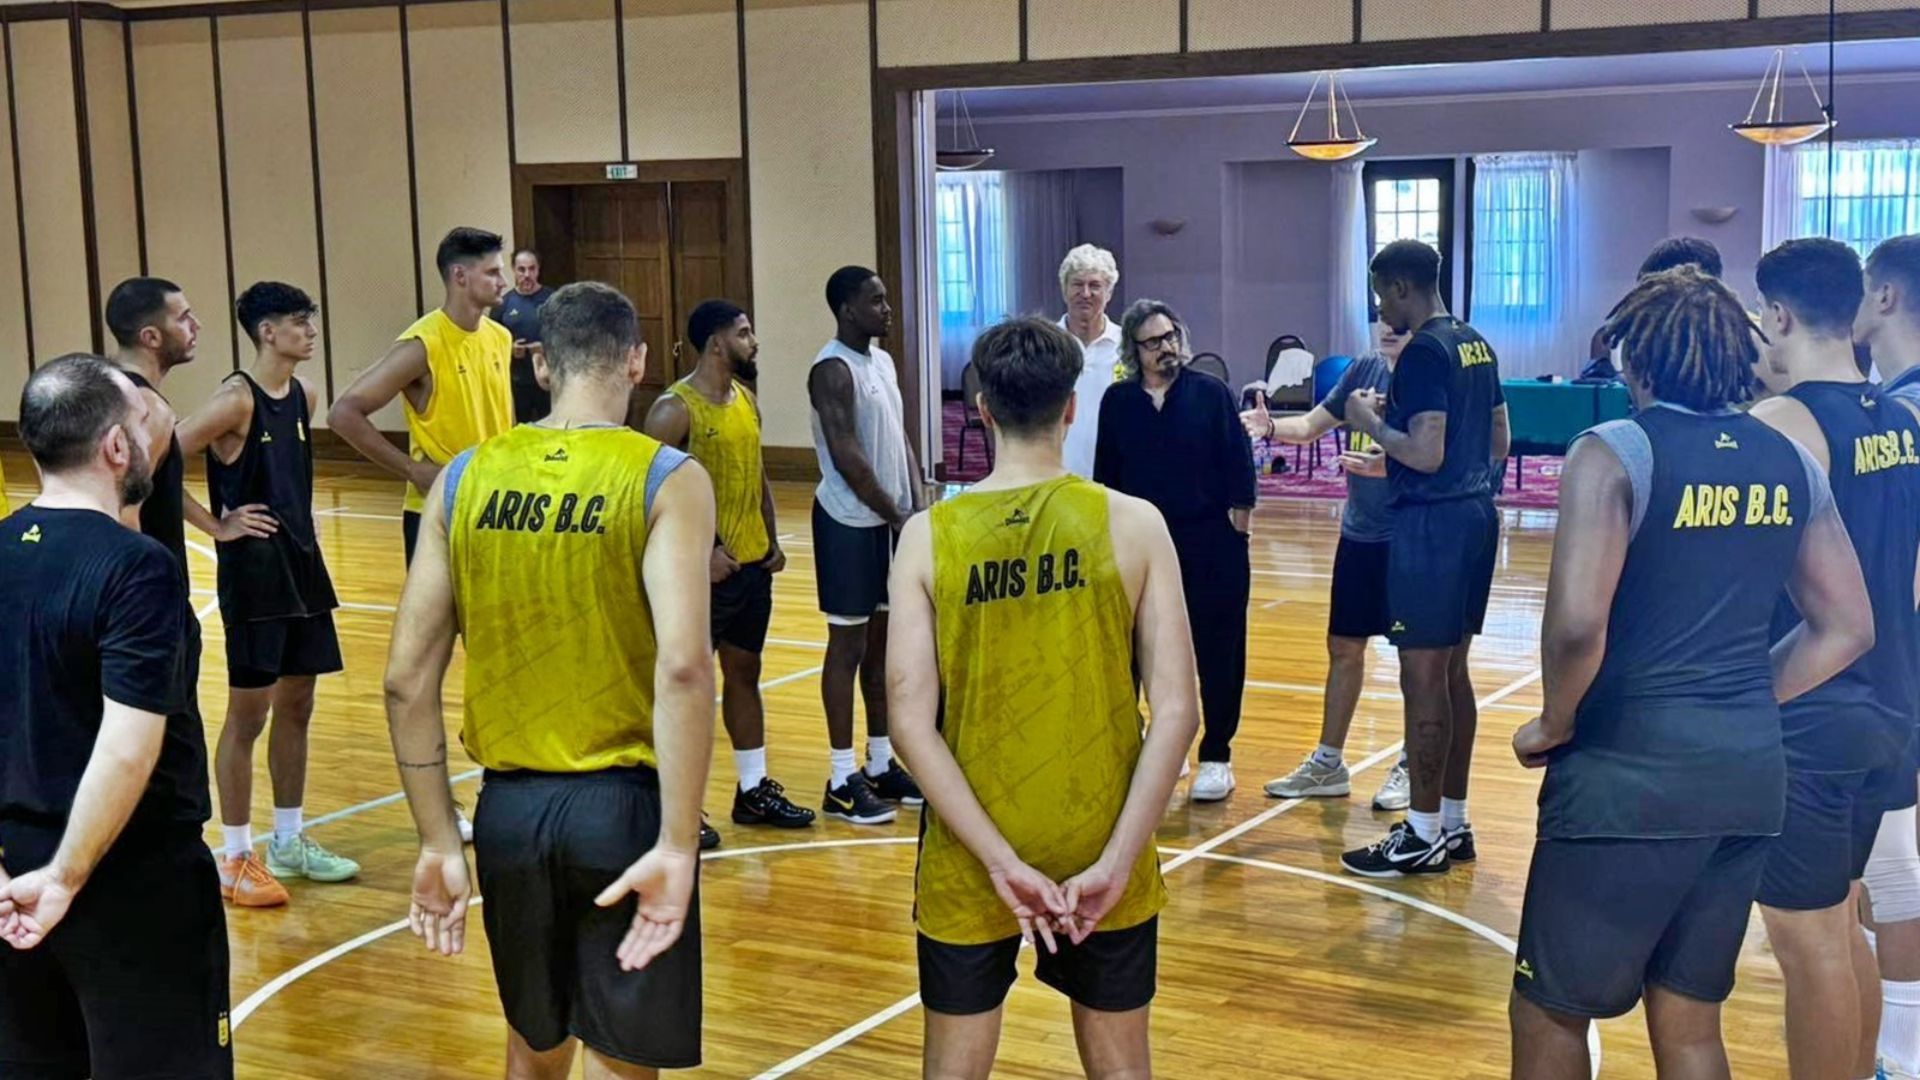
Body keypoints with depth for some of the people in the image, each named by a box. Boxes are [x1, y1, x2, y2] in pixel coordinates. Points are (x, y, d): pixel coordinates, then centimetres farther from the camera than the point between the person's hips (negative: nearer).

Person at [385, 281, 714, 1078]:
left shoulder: (465, 478, 2)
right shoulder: (666, 478, -9)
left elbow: (407, 679, -1)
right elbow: (683, 665, -22)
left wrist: (438, 841, 6)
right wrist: (678, 845, -20)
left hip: (509, 805, 4)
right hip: (624, 803, -4)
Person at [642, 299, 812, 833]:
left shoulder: (747, 399, 9)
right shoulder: (675, 408, -15)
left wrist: (772, 541, 9)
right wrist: (701, 551, -21)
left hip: (752, 565, 8)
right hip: (704, 571, -8)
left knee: (744, 672, 15)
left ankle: (754, 790, 26)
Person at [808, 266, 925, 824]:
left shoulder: (882, 360, 11)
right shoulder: (833, 370, -16)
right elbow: (846, 456, -21)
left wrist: (919, 504, 2)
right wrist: (897, 517, -16)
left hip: (891, 519, 9)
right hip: (850, 523, -8)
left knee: (884, 641, 13)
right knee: (848, 644, -2)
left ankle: (882, 765, 23)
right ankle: (843, 780, 5)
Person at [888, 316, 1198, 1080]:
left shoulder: (929, 535, -7)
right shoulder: (1133, 524, -8)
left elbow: (911, 719, -13)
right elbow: (1177, 712, -13)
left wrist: (1000, 861, -13)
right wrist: (1114, 862, -12)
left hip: (969, 857, 0)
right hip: (1102, 849, 0)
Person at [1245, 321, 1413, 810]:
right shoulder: (1363, 370, 6)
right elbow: (1311, 425, 10)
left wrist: (1389, 464, -36)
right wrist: (1270, 426, -10)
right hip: (1358, 534, 6)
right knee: (1344, 647, 13)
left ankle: (1411, 767, 20)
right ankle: (1328, 764, 24)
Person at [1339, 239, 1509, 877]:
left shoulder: (1424, 352, -15)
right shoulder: (1476, 345, 13)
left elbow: (1426, 455, -23)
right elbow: (1499, 444, 18)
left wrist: (1372, 422, -7)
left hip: (1432, 523, -10)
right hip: (1476, 511, 10)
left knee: (1423, 676, -4)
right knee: (1453, 672, 15)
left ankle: (1423, 836, 3)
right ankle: (1453, 824, 23)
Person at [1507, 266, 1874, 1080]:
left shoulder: (1615, 452, -12)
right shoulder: (1789, 461, 7)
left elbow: (1577, 620, -22)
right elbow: (1847, 628, 12)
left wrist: (1553, 725, -5)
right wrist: (1745, 705, 16)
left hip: (1630, 772, -6)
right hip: (1750, 771, 6)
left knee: (1549, 1013, 10)